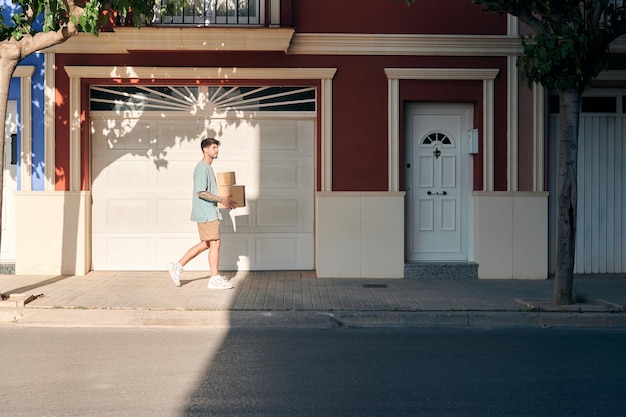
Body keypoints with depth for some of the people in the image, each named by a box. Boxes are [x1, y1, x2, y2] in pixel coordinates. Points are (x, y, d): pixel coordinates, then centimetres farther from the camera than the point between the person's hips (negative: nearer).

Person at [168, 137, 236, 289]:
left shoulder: (208, 168, 19)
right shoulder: (202, 168, -14)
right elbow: (200, 193, -21)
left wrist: (224, 199, 15)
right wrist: (221, 199, -18)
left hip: (209, 212, 10)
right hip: (206, 213, -10)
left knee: (206, 244, 13)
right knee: (215, 243, -6)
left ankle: (178, 266, 18)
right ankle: (215, 279, 1)